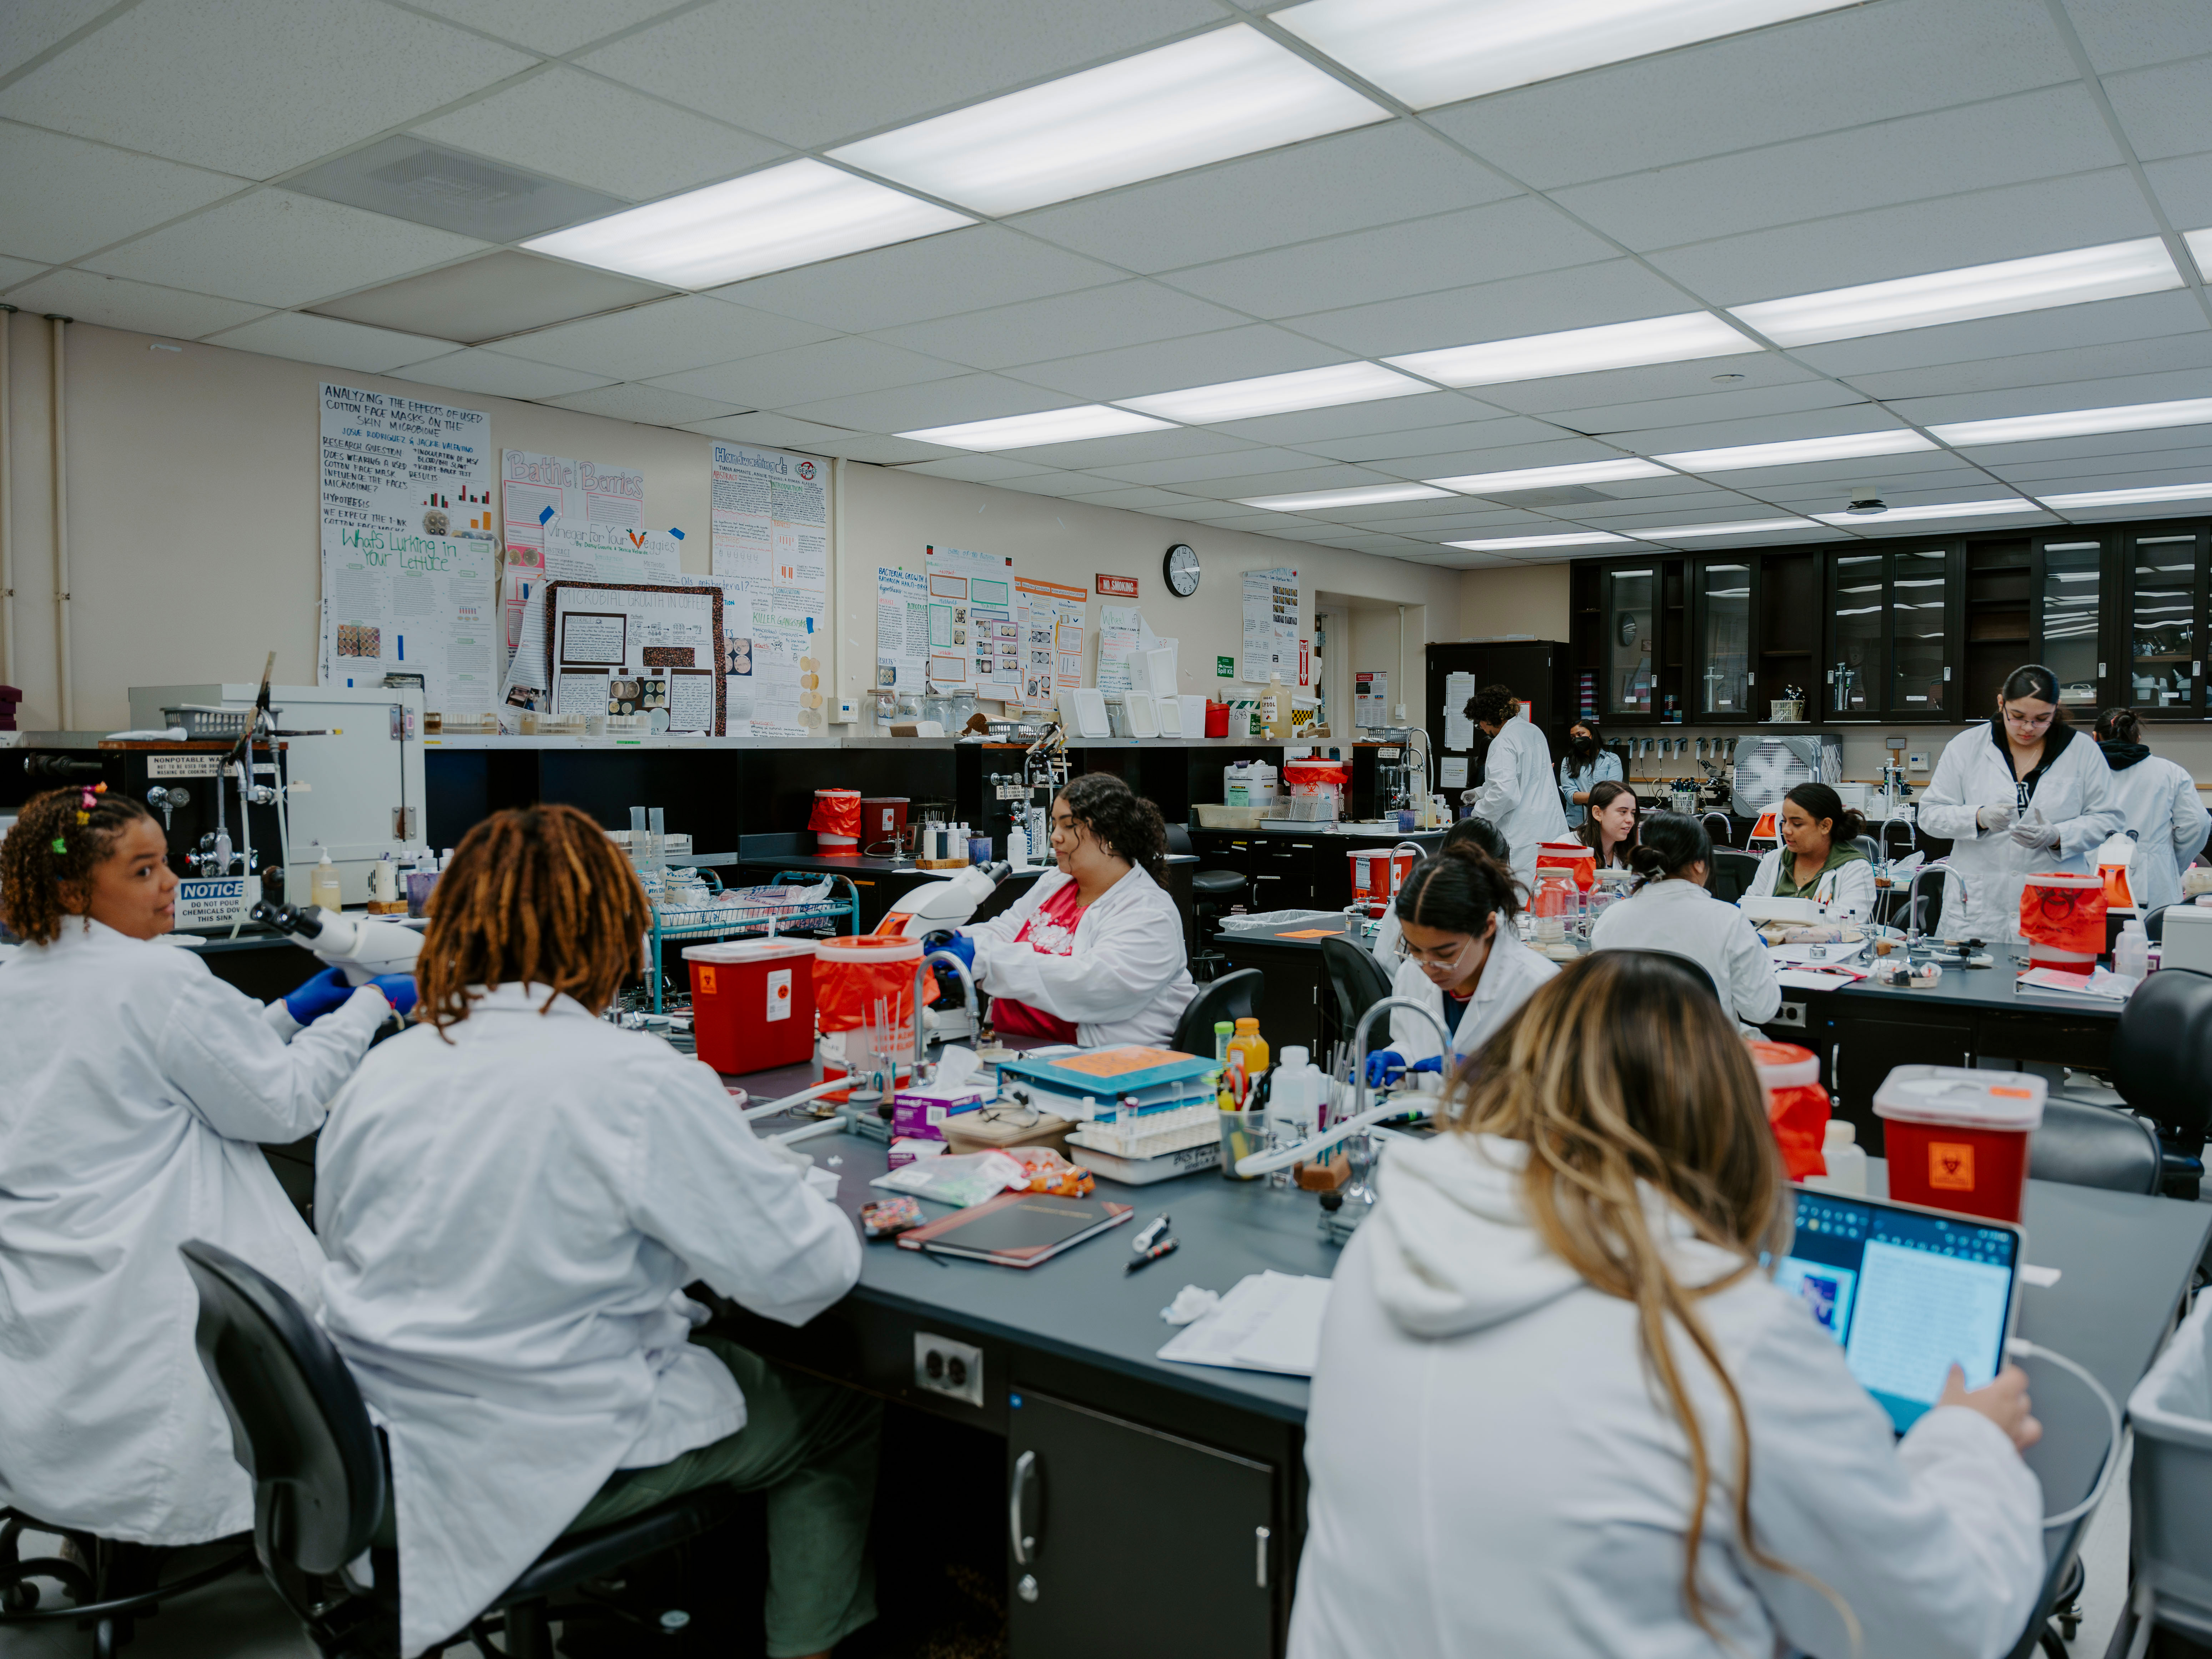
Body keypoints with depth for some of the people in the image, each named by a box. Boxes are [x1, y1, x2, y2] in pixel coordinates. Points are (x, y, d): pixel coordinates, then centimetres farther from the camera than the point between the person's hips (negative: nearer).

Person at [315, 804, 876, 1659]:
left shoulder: (379, 1073, -2)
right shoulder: (642, 1084, -22)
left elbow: (343, 1243, 13)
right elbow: (809, 1273, -19)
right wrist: (824, 1214, 4)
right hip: (548, 1465, -7)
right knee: (840, 1414, 14)